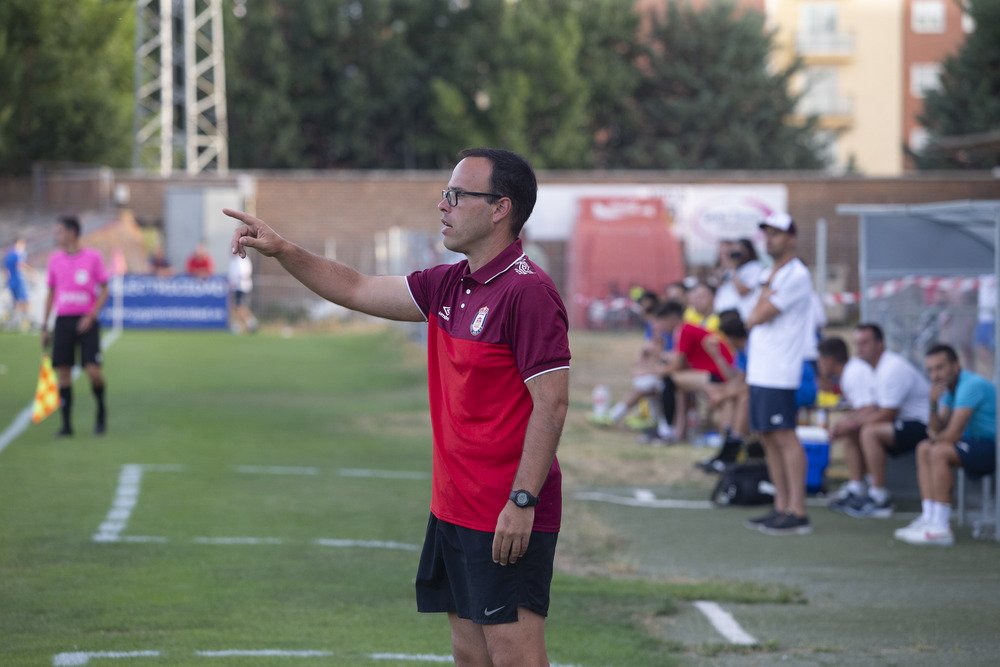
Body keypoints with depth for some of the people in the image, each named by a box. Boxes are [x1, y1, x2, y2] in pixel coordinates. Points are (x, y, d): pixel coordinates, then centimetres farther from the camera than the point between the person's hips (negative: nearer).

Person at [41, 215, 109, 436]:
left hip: (86, 321, -3)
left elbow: (104, 291, 0)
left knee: (93, 370, -12)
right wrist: (44, 327, 11)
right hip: (62, 320, 3)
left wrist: (91, 316, -13)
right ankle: (66, 424, 5)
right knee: (62, 372, -1)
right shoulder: (55, 259, 8)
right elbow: (51, 293, 15)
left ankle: (101, 410, 13)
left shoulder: (93, 257, -3)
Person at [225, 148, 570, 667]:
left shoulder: (527, 292, -16)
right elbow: (357, 291, 22)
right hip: (453, 509, 9)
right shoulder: (448, 285, 11)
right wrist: (282, 251, 13)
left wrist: (522, 502, -22)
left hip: (508, 524, -9)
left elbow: (551, 403, -19)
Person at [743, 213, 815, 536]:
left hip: (780, 372, -10)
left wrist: (765, 291, 1)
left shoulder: (797, 275, -11)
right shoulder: (768, 275, 19)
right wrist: (766, 289, 2)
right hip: (758, 370, 10)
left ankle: (797, 512, -12)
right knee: (768, 437, 10)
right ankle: (781, 507, 14)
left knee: (784, 436, -11)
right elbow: (753, 319, 16)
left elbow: (758, 317, -13)